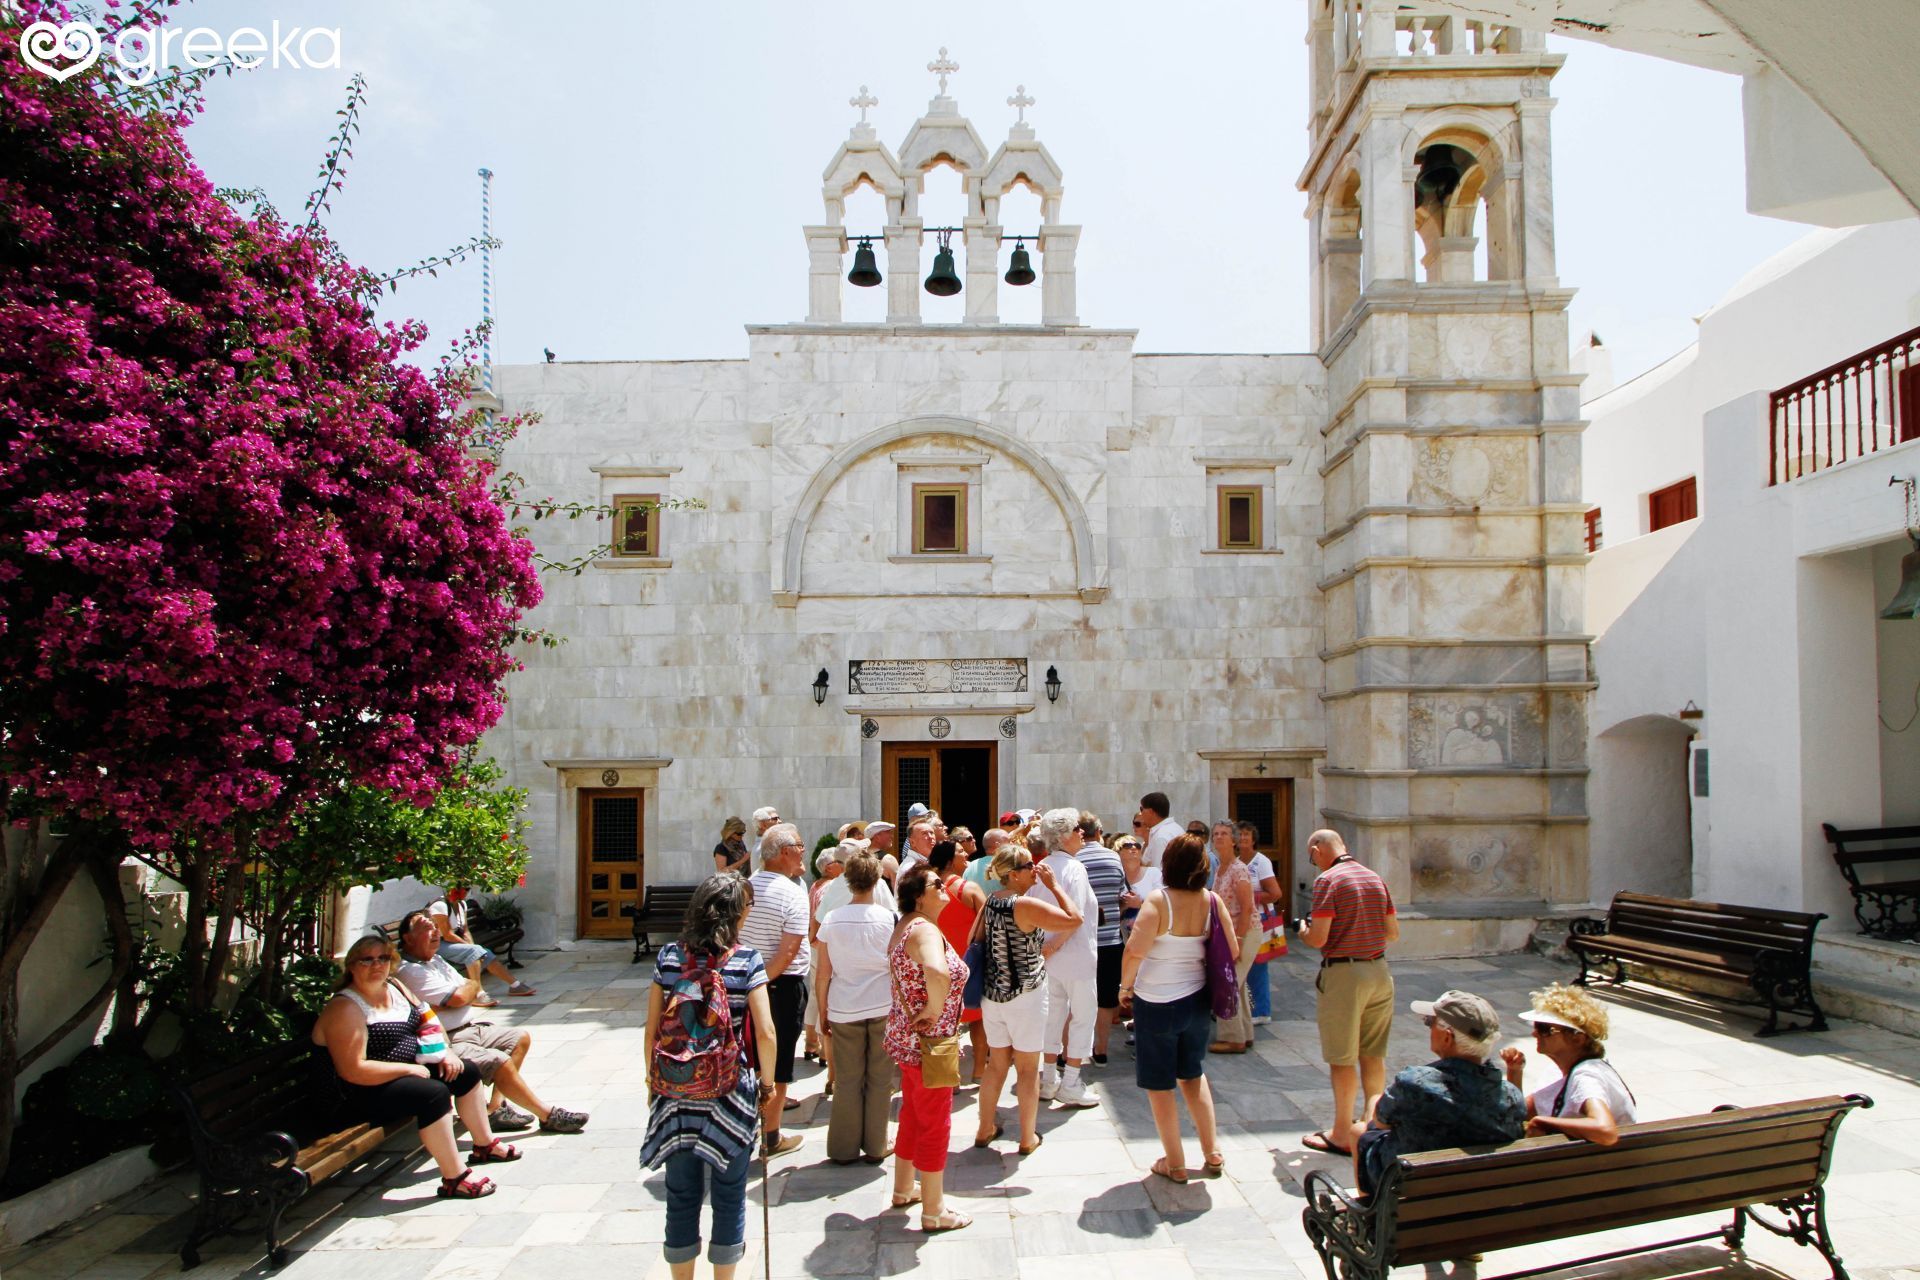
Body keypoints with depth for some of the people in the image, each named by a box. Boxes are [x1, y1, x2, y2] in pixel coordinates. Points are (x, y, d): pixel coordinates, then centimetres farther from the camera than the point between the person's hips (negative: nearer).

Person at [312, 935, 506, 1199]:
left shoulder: (395, 987, 6)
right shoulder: (345, 1009, -21)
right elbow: (353, 1071, -28)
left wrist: (446, 1053, -1)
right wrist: (409, 1069, -22)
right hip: (368, 1093, -10)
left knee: (467, 1072, 10)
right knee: (435, 1092, -30)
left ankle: (485, 1145, 26)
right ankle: (454, 1178, -24)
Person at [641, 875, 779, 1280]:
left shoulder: (669, 955, -2)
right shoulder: (746, 959, -10)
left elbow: (652, 1028, 1)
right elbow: (765, 1033, -12)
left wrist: (652, 1079, 13)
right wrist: (767, 1080, 3)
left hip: (675, 1092, 3)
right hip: (730, 1092, -3)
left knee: (681, 1196, 14)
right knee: (729, 1196, 12)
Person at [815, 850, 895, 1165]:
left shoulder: (831, 920, -4)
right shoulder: (889, 918, -6)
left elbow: (824, 972, -1)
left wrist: (823, 1012, 10)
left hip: (844, 1009, 1)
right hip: (883, 1008, -1)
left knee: (847, 1080, 11)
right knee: (880, 1079, 10)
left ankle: (844, 1148, 17)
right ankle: (875, 1147, 18)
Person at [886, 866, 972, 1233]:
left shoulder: (905, 927, 9)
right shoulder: (925, 929, -23)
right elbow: (937, 972, -44)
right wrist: (934, 1010, -28)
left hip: (905, 1035, 10)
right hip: (927, 1041, -10)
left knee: (912, 1114, 23)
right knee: (935, 1123, 3)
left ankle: (904, 1189, 39)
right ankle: (933, 1212, 16)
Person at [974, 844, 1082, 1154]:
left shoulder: (991, 901, 1)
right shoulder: (1025, 905, -21)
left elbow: (979, 938, 14)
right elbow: (1075, 919, -23)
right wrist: (1053, 885, -15)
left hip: (992, 994, 7)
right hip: (1025, 995, -7)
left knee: (996, 1065, 19)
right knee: (1028, 1069, 8)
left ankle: (985, 1129, 29)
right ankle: (1028, 1138, 18)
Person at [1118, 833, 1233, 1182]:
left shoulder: (1159, 901, -19)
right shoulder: (1213, 901, -6)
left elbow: (1135, 949, -26)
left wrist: (1125, 986, -10)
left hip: (1157, 1003, -5)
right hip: (1197, 1000, 5)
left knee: (1160, 1084, 11)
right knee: (1193, 1074, 24)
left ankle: (1175, 1163, 19)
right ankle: (1212, 1153, 27)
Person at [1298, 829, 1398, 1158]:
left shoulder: (1328, 880, -14)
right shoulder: (1375, 878, 7)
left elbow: (1318, 938, -18)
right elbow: (1393, 932, 12)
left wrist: (1302, 932, 3)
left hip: (1343, 974, -7)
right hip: (1379, 971, 7)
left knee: (1343, 1059, 4)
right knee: (1373, 1055, 16)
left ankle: (1343, 1134, 12)